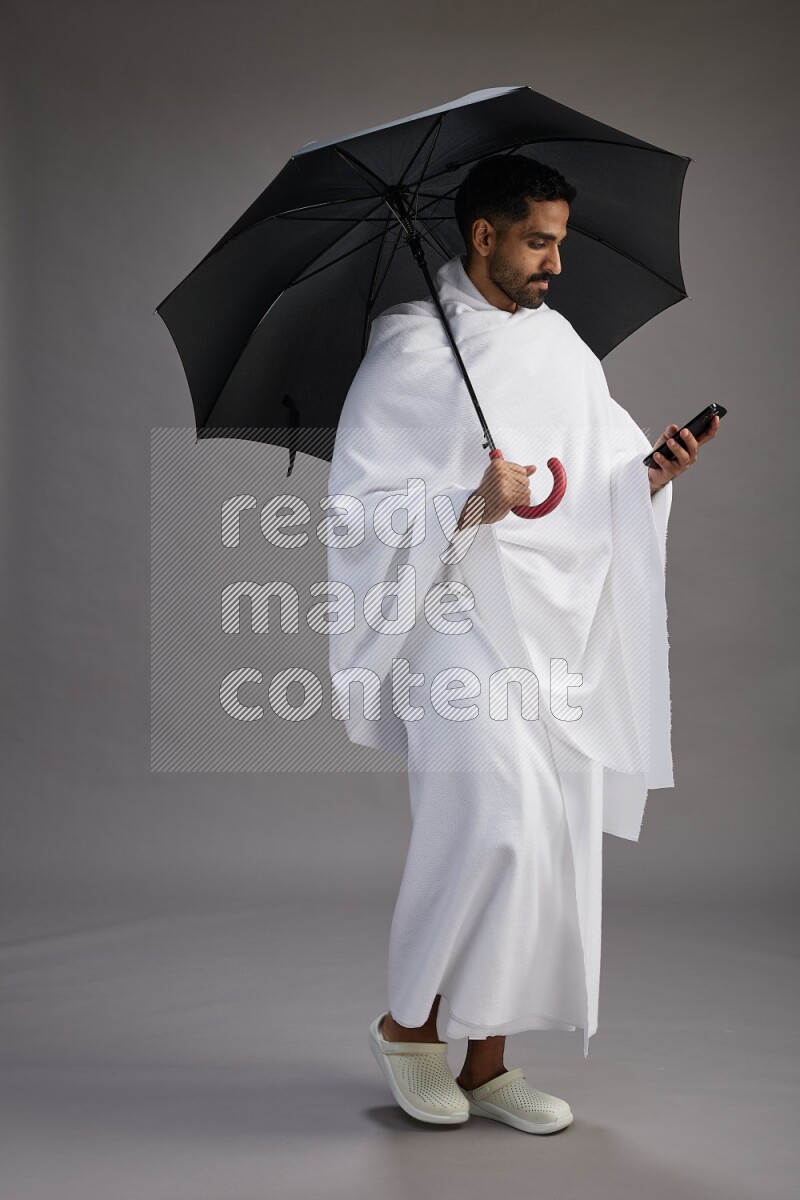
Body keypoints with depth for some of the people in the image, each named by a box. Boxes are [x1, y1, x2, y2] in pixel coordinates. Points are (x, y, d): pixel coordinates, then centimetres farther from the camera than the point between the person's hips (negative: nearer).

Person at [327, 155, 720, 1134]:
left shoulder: (561, 344, 15)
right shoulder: (412, 350, -3)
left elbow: (609, 486, 16)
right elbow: (362, 501, -8)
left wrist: (654, 476, -5)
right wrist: (470, 507, -21)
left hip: (560, 624, 7)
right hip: (462, 617, -6)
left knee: (552, 836, 6)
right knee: (498, 821, -19)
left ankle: (486, 1063, 19)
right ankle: (408, 1021, 7)